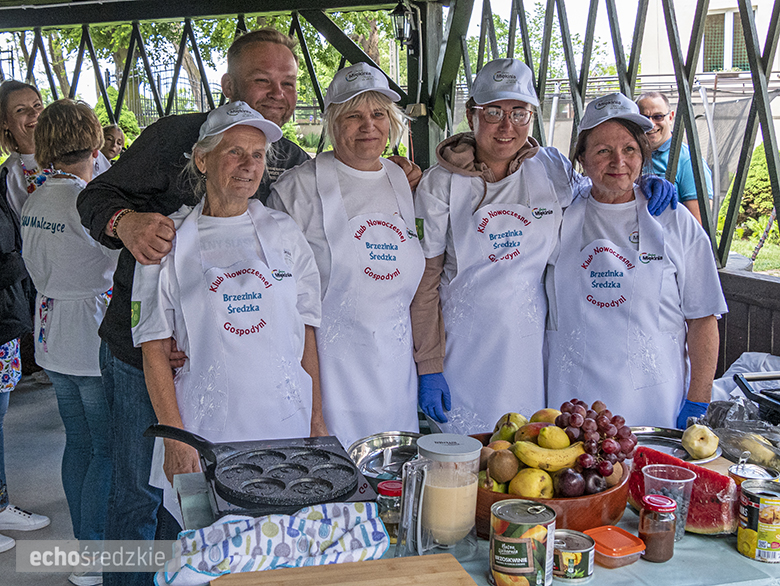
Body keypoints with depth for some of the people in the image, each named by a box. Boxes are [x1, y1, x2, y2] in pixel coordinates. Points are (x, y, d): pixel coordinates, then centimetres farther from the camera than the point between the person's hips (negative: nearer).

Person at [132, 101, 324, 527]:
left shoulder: (283, 232, 6)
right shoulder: (170, 240, -1)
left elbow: (306, 332, 8)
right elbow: (154, 349, -2)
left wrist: (317, 419, 4)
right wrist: (175, 437, -9)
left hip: (286, 418, 2)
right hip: (207, 423, -2)